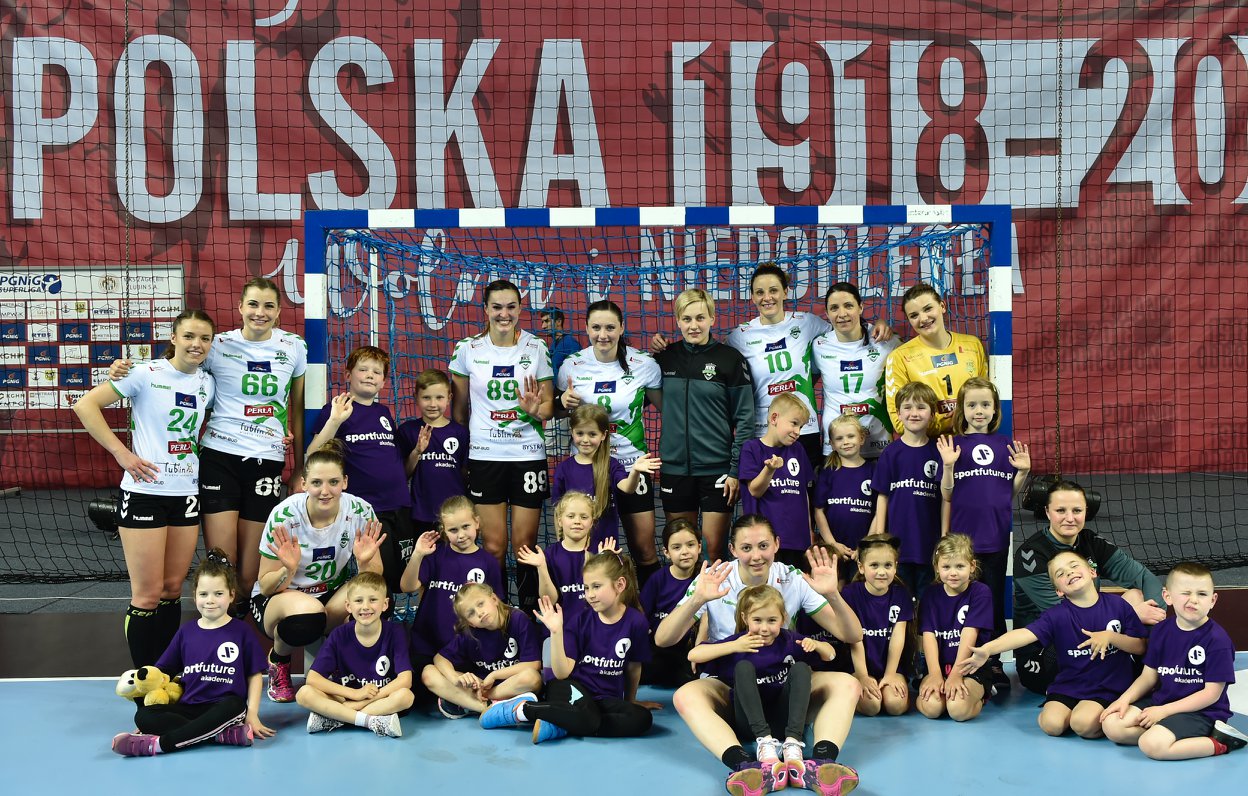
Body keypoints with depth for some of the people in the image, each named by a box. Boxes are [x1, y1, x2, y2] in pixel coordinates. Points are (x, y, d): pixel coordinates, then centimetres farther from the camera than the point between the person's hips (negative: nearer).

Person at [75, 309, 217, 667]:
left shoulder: (208, 383, 7)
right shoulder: (146, 374, -9)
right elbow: (85, 405, -11)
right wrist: (122, 454, -14)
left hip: (186, 494, 5)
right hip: (145, 492, -5)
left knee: (173, 589, 11)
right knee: (148, 595, -2)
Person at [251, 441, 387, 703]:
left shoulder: (360, 511, -16)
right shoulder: (284, 516, -21)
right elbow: (266, 587, -14)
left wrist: (365, 561, -32)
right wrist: (289, 569, -35)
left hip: (332, 596, 2)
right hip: (277, 598, -2)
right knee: (308, 614, -38)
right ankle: (278, 661, -2)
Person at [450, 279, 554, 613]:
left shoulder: (536, 348, 1)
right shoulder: (467, 349, 1)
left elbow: (548, 407, 4)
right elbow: (459, 407, 9)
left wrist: (536, 410, -18)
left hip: (528, 456, 0)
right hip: (484, 457, 0)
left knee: (525, 545, 2)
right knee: (493, 547, 1)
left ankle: (530, 612, 17)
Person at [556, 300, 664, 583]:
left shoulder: (644, 364, -7)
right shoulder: (572, 365, -3)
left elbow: (666, 406, 6)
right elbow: (558, 411, 11)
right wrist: (565, 402, -9)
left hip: (632, 464, -1)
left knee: (644, 548, 1)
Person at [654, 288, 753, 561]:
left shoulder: (729, 358, -4)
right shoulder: (664, 357, 5)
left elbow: (745, 418, -4)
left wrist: (737, 469, -8)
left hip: (717, 468, -3)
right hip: (675, 467, 3)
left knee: (714, 547, 0)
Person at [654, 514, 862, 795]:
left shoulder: (795, 580, -5)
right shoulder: (715, 579, -9)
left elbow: (852, 636, -7)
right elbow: (662, 639, -17)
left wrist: (833, 595, -27)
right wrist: (697, 600, -34)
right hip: (727, 685, -2)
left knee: (846, 684, -23)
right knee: (685, 695, -34)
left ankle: (819, 763, -45)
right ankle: (746, 766, -51)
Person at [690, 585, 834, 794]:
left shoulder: (788, 640, 1)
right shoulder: (740, 642, -4)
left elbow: (830, 655, 12)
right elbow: (693, 655, -13)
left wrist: (816, 644, -12)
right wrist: (734, 646, -22)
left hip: (783, 720, 1)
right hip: (749, 723, -1)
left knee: (801, 667, -18)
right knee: (744, 666, -23)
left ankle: (792, 743, -34)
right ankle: (765, 742, -39)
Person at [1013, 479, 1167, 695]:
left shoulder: (1091, 543, 1)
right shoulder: (1031, 554, -16)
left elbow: (1145, 577, -2)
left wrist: (1156, 614, -23)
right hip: (1039, 659, -6)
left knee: (1135, 594, -11)